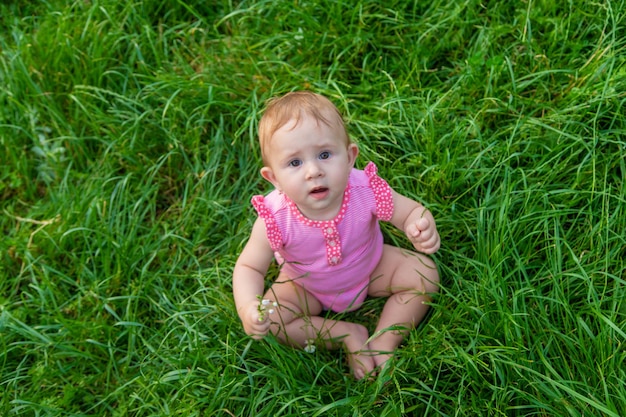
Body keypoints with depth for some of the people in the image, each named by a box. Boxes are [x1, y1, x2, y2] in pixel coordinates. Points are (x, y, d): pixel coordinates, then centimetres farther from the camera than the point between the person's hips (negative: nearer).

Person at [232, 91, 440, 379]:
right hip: (306, 287, -1)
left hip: (369, 269, 1)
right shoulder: (275, 219, -35)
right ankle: (347, 335, -5)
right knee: (270, 320, -20)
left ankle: (384, 341, -3)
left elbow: (412, 212, -18)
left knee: (424, 272, -13)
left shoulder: (366, 191, -34)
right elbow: (249, 267, -23)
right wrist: (247, 308, -44)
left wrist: (423, 229, -44)